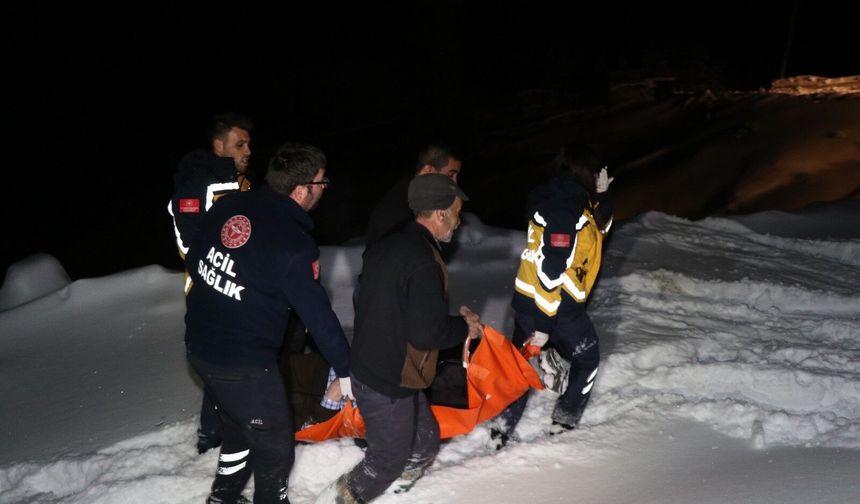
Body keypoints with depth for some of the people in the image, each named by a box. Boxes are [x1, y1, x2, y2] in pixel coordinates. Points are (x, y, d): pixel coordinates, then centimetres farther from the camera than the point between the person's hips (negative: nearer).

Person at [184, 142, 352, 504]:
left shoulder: (228, 205, -2)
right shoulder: (295, 246, -21)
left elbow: (193, 261, 10)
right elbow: (318, 314, -16)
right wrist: (345, 370, -3)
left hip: (198, 346, 8)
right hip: (244, 365, -8)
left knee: (239, 430, 28)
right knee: (274, 447, 12)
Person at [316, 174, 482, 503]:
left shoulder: (388, 246, 5)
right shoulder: (424, 262, -24)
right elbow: (426, 333, -27)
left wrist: (452, 319, 14)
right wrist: (464, 327, -7)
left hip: (368, 367, 9)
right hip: (388, 384, -9)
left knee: (425, 442, 21)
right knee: (390, 459, 10)